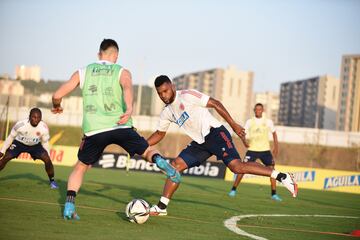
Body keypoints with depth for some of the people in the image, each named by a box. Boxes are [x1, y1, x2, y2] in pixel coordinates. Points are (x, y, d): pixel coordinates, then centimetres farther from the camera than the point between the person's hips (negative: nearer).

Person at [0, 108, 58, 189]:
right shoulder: (20, 124, -31)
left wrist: (48, 156, -4)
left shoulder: (44, 127, -25)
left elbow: (45, 142, -6)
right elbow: (11, 137, -14)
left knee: (47, 160, -18)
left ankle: (52, 181, 2)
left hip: (35, 145, 1)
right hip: (19, 143, -1)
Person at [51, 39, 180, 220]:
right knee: (148, 151, 18)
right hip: (120, 126, -1)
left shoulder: (83, 72, 16)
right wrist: (129, 109, -31)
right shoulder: (122, 72, 11)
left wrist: (56, 107, 34)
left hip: (94, 130, 1)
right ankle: (160, 162, -17)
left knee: (80, 167, 18)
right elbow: (127, 88, -14)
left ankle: (69, 205, 1)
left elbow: (57, 95, 12)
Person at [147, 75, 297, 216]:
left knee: (236, 166, -23)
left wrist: (233, 125, -16)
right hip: (200, 143, 8)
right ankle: (161, 207, 2)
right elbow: (159, 134, 26)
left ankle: (282, 177, -22)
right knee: (176, 165, -3)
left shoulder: (186, 96, -11)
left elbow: (215, 104, -12)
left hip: (214, 133, -8)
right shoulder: (166, 112, 12)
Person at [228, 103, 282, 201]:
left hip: (265, 150, 1)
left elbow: (274, 133, 15)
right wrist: (244, 142, -19)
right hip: (252, 149, -1)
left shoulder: (268, 122, 5)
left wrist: (276, 147, 9)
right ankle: (233, 190, 0)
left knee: (271, 169, -11)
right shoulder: (249, 122, 2)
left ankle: (274, 194, -3)